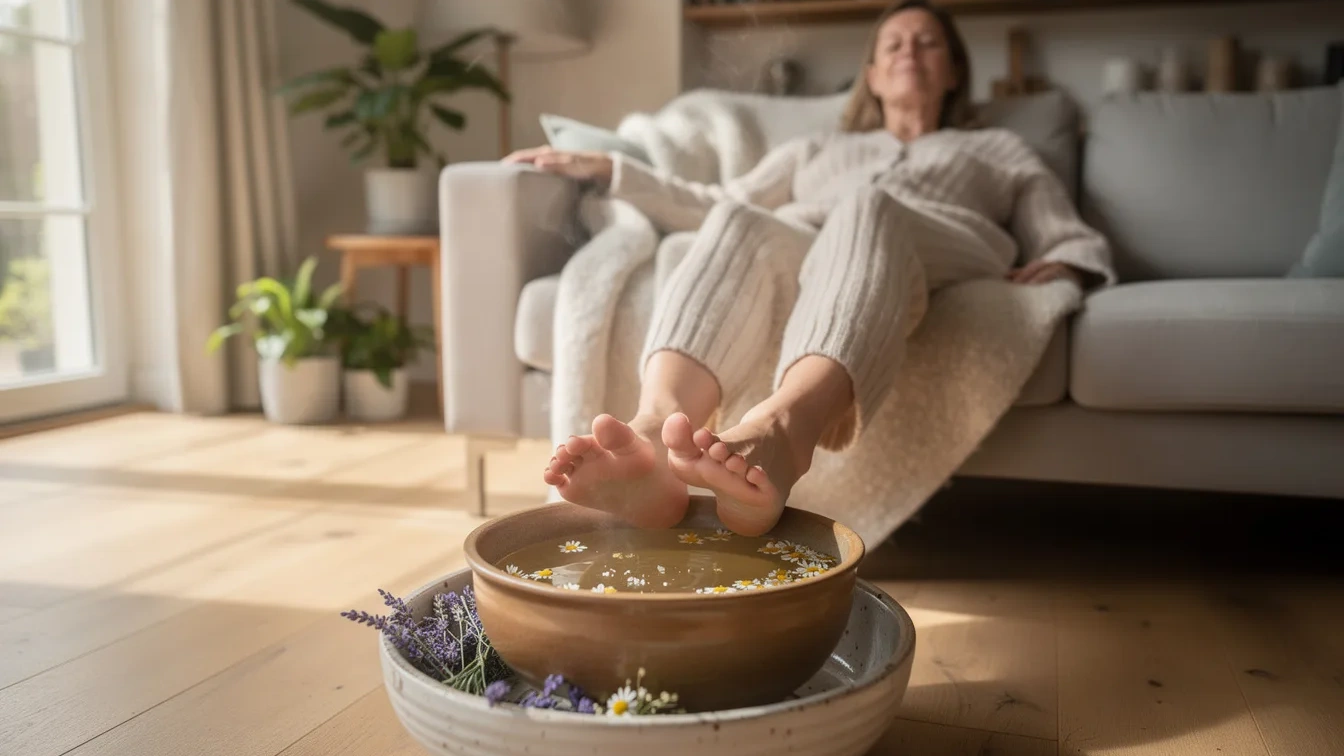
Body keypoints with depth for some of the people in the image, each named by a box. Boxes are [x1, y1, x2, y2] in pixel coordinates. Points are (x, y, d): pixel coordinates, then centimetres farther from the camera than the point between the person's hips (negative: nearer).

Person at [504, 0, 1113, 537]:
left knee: (866, 209, -38)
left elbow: (1079, 243, 26)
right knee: (738, 224, -35)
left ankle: (778, 433, -67)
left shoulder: (1000, 149, 37)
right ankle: (655, 434, -63)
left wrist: (1064, 266, 1)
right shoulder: (819, 150, 41)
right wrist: (607, 169, 23)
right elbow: (719, 206, 32)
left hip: (945, 269, -1)